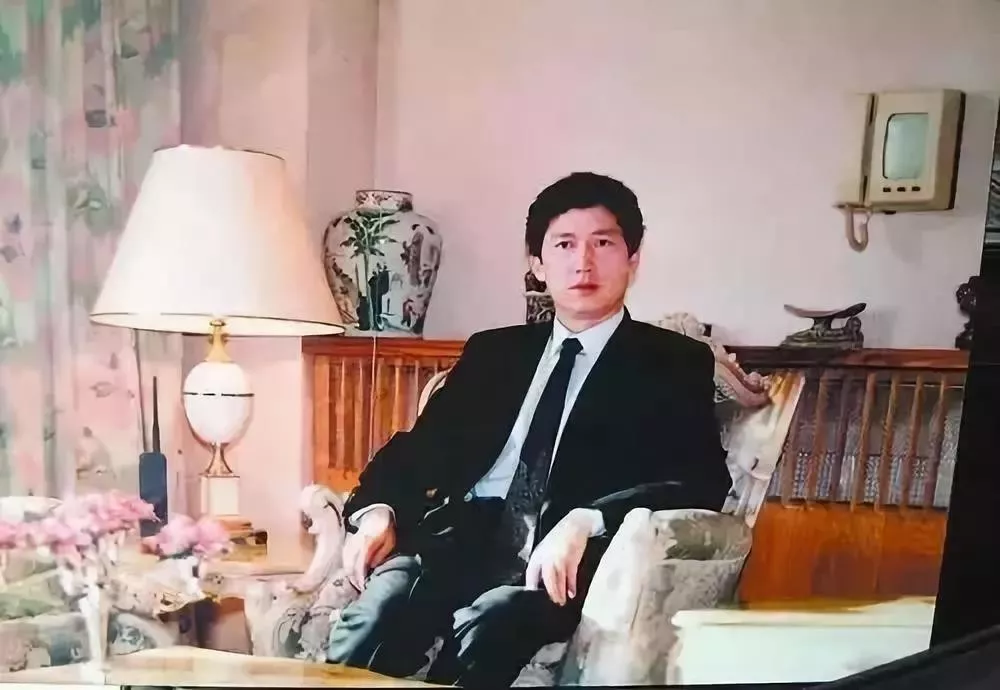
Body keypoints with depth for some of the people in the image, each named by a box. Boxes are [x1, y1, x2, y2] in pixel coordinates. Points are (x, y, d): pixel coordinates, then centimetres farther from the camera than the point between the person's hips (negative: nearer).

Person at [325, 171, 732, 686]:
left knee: (488, 621, -34)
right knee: (381, 604, -29)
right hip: (463, 538, 3)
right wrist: (377, 509, -5)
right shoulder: (493, 351, 21)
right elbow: (421, 445, 18)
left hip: (567, 559, -3)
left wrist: (585, 521, -22)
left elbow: (703, 482, -5)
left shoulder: (676, 363, 9)